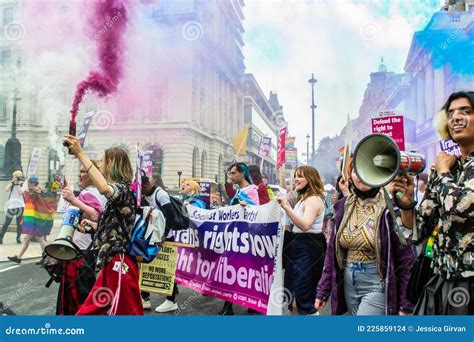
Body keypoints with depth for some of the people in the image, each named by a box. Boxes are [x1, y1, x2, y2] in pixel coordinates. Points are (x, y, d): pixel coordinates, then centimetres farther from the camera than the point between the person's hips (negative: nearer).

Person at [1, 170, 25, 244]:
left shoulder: (22, 185, 4)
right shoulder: (11, 184, 8)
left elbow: (20, 193, -13)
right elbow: (6, 190, -12)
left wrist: (17, 184, -13)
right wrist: (12, 182, -15)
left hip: (20, 206, -1)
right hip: (11, 206, 1)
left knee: (19, 223, 2)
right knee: (7, 222, -2)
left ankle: (18, 237, 10)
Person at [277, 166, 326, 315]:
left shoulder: (313, 199, -13)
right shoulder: (302, 198, 20)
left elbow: (305, 225, -28)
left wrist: (286, 207, -31)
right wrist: (286, 207, 8)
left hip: (308, 249, -10)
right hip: (298, 247, 11)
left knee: (304, 297, -7)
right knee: (292, 293, 16)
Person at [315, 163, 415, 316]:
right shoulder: (343, 206, 3)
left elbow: (406, 256, -11)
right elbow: (332, 251, 9)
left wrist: (405, 305, -11)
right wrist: (323, 290, 8)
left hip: (377, 286, -5)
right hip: (349, 285, 5)